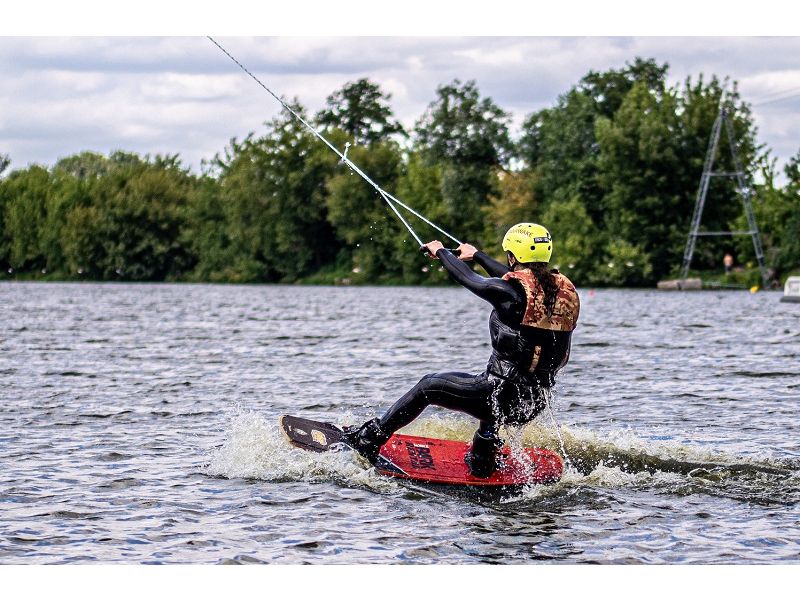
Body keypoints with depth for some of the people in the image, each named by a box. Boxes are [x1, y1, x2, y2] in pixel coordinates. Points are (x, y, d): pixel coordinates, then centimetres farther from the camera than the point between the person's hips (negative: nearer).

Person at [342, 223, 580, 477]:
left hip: (504, 397, -6)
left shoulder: (511, 292, -17)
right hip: (535, 403, 7)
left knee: (428, 386, 13)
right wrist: (477, 255, 35)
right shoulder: (564, 289, 3)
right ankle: (482, 461, 38)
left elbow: (468, 278, 0)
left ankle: (368, 439, 23)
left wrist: (441, 251, 20)